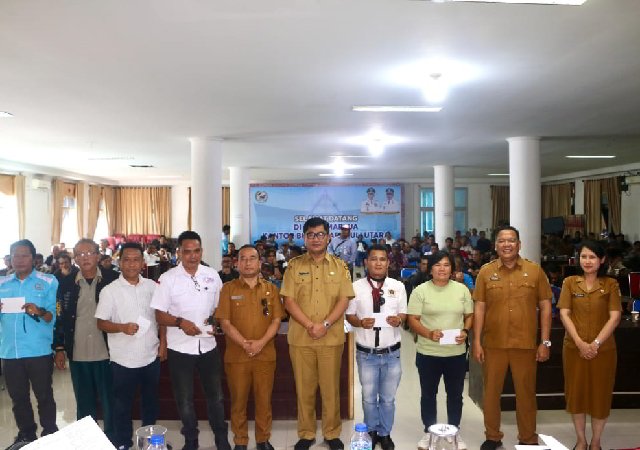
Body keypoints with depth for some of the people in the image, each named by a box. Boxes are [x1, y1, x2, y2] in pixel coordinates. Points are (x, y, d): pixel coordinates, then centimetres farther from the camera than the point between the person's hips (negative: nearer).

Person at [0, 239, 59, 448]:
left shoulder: (48, 282, -3)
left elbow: (55, 316, -7)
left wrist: (40, 312, -27)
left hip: (39, 351, -4)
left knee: (44, 395, 6)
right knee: (18, 397, 15)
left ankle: (50, 435, 20)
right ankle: (26, 435, 30)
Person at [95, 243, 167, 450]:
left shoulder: (152, 286, 2)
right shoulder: (110, 290, -8)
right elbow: (101, 323, -8)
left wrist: (163, 342, 3)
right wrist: (122, 327, -25)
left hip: (151, 356, 3)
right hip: (124, 359, -3)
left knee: (150, 401, 19)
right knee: (123, 404, 11)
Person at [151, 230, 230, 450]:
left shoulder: (212, 275, -1)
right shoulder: (168, 279, -9)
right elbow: (159, 316, -7)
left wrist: (214, 320, -11)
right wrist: (180, 322, -24)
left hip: (208, 346, 2)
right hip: (180, 348, -2)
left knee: (216, 396, 15)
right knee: (184, 399, 13)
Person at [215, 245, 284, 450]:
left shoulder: (271, 289, 6)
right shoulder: (228, 289, 1)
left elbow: (276, 320, 1)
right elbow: (225, 322, -5)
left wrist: (261, 343, -14)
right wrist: (245, 344, -16)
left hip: (265, 355, 1)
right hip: (236, 355, -1)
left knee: (264, 400, 9)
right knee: (238, 400, 7)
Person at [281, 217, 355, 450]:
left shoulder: (339, 266, 4)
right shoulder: (294, 265, 3)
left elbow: (344, 300, -1)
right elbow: (289, 301, -3)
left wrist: (325, 324, -14)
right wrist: (309, 325, -14)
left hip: (331, 337, 0)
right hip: (300, 337, 0)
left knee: (331, 387, 7)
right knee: (304, 388, 8)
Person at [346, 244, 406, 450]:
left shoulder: (398, 286, -1)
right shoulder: (356, 286, -6)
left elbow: (403, 313, 5)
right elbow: (349, 315, 0)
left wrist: (398, 320, -18)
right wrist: (360, 322, -21)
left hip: (391, 352, 1)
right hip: (366, 353, -1)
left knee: (388, 398, 16)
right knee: (369, 397, 15)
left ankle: (385, 433, 36)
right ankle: (371, 432, 36)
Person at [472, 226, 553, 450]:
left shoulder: (534, 270, 0)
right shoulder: (486, 271, 1)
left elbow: (545, 306, 3)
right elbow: (479, 308, 2)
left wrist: (545, 342, -1)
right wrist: (477, 342, -2)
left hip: (526, 344, 0)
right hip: (493, 344, 1)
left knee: (526, 392, 10)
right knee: (491, 391, 11)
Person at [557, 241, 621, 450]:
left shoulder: (611, 284, 0)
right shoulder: (570, 282, 2)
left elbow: (614, 317, -7)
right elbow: (564, 314, -4)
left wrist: (596, 343, -17)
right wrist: (580, 342, -15)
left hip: (603, 349, -1)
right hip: (574, 348, 1)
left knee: (600, 394, 7)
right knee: (576, 393, 7)